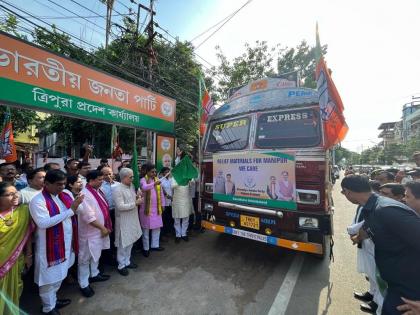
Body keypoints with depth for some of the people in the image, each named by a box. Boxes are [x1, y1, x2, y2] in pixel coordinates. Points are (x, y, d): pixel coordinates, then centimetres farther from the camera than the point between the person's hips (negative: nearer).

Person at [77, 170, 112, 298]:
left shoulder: (98, 190, 3)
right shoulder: (85, 194, -24)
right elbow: (89, 217, -27)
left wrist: (107, 226, 10)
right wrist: (103, 228, -18)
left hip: (100, 230, 9)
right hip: (90, 232, -9)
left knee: (96, 254, 25)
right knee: (85, 258, 10)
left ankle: (94, 274, 44)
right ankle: (84, 284, 27)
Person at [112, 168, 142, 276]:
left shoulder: (131, 186, 3)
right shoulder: (117, 189, -20)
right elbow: (120, 206, -25)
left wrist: (137, 197, -4)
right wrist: (136, 203, -23)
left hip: (133, 219, 7)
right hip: (123, 221, -7)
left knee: (130, 242, 19)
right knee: (123, 244, 8)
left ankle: (127, 261, 36)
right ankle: (121, 265, 26)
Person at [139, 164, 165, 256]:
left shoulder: (157, 179, 6)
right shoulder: (143, 180, -9)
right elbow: (144, 187, -33)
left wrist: (162, 204, 11)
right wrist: (154, 184, -49)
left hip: (156, 208, 5)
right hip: (147, 208, -5)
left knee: (157, 227, 13)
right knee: (146, 228, 7)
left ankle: (154, 245, 30)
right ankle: (146, 248, 21)